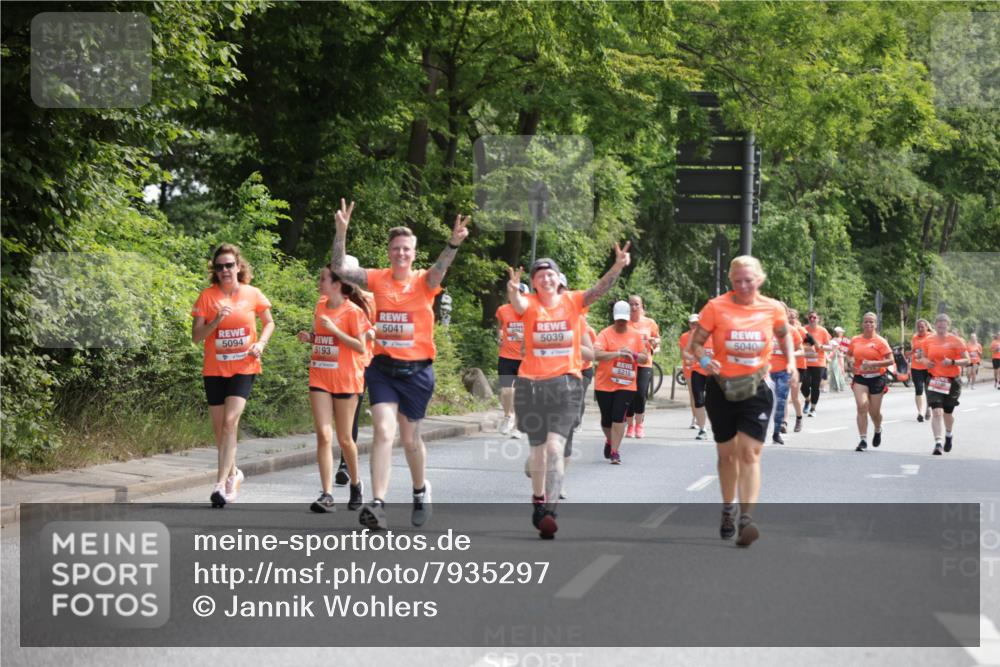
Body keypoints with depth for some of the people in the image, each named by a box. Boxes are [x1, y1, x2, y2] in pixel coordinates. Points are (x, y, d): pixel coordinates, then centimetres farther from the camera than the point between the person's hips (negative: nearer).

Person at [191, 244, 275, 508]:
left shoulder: (253, 294, -1)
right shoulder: (207, 296, -3)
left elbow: (269, 322, 14)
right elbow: (196, 336, -3)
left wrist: (261, 343, -5)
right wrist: (216, 321, -20)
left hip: (244, 368, -2)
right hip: (214, 369, 2)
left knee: (230, 422, -17)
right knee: (219, 427, 8)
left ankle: (221, 484, -19)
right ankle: (233, 473, 33)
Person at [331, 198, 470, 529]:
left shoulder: (424, 282, -5)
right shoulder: (378, 279, 1)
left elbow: (440, 268, -26)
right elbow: (339, 269, -7)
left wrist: (454, 243, -46)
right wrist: (341, 232, -21)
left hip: (416, 370, -1)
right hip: (383, 368, 1)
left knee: (410, 437, 12)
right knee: (384, 432, -13)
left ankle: (421, 490, 39)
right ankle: (378, 503, -18)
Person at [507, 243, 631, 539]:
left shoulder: (572, 301, 0)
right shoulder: (529, 304, -1)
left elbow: (598, 290, -15)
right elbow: (518, 304, -24)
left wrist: (618, 267, -33)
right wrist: (513, 290, -48)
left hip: (565, 383, -1)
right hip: (531, 383, 1)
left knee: (555, 448, -15)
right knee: (538, 449, 14)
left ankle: (549, 511, -19)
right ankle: (538, 501, 34)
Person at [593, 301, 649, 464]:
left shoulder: (636, 335, 6)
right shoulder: (605, 334, -5)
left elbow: (645, 357, 8)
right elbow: (596, 354, -20)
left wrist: (633, 355, -14)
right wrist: (618, 353, -29)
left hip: (626, 385, 1)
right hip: (604, 385, -1)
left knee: (619, 417, -11)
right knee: (606, 419, 9)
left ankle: (614, 452, -6)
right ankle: (610, 441, 38)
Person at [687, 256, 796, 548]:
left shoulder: (773, 308, -1)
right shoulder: (716, 307, -7)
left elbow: (784, 335, 20)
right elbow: (695, 342, -1)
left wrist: (791, 361, 6)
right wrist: (704, 360, -21)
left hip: (756, 389, 0)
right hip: (722, 388, 1)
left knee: (749, 453, -12)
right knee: (727, 454, 12)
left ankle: (746, 518, -17)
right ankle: (728, 511, 32)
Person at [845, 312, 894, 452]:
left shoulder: (880, 341, -6)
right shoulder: (855, 340, 5)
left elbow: (890, 361, -9)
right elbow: (849, 354, 20)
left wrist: (874, 363, -21)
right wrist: (851, 360, -3)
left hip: (876, 378, -2)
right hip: (860, 378, 2)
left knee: (874, 411, 7)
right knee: (862, 406, -16)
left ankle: (878, 430, 42)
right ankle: (863, 440, -13)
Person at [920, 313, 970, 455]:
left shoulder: (956, 341, -6)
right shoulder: (929, 341, 3)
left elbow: (967, 361, -6)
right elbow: (924, 356, 18)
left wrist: (952, 362, -23)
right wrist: (926, 362, -6)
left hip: (951, 381, -1)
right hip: (934, 380, 1)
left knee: (948, 412, 13)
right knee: (936, 412, -14)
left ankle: (948, 435, 43)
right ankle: (938, 443, -17)